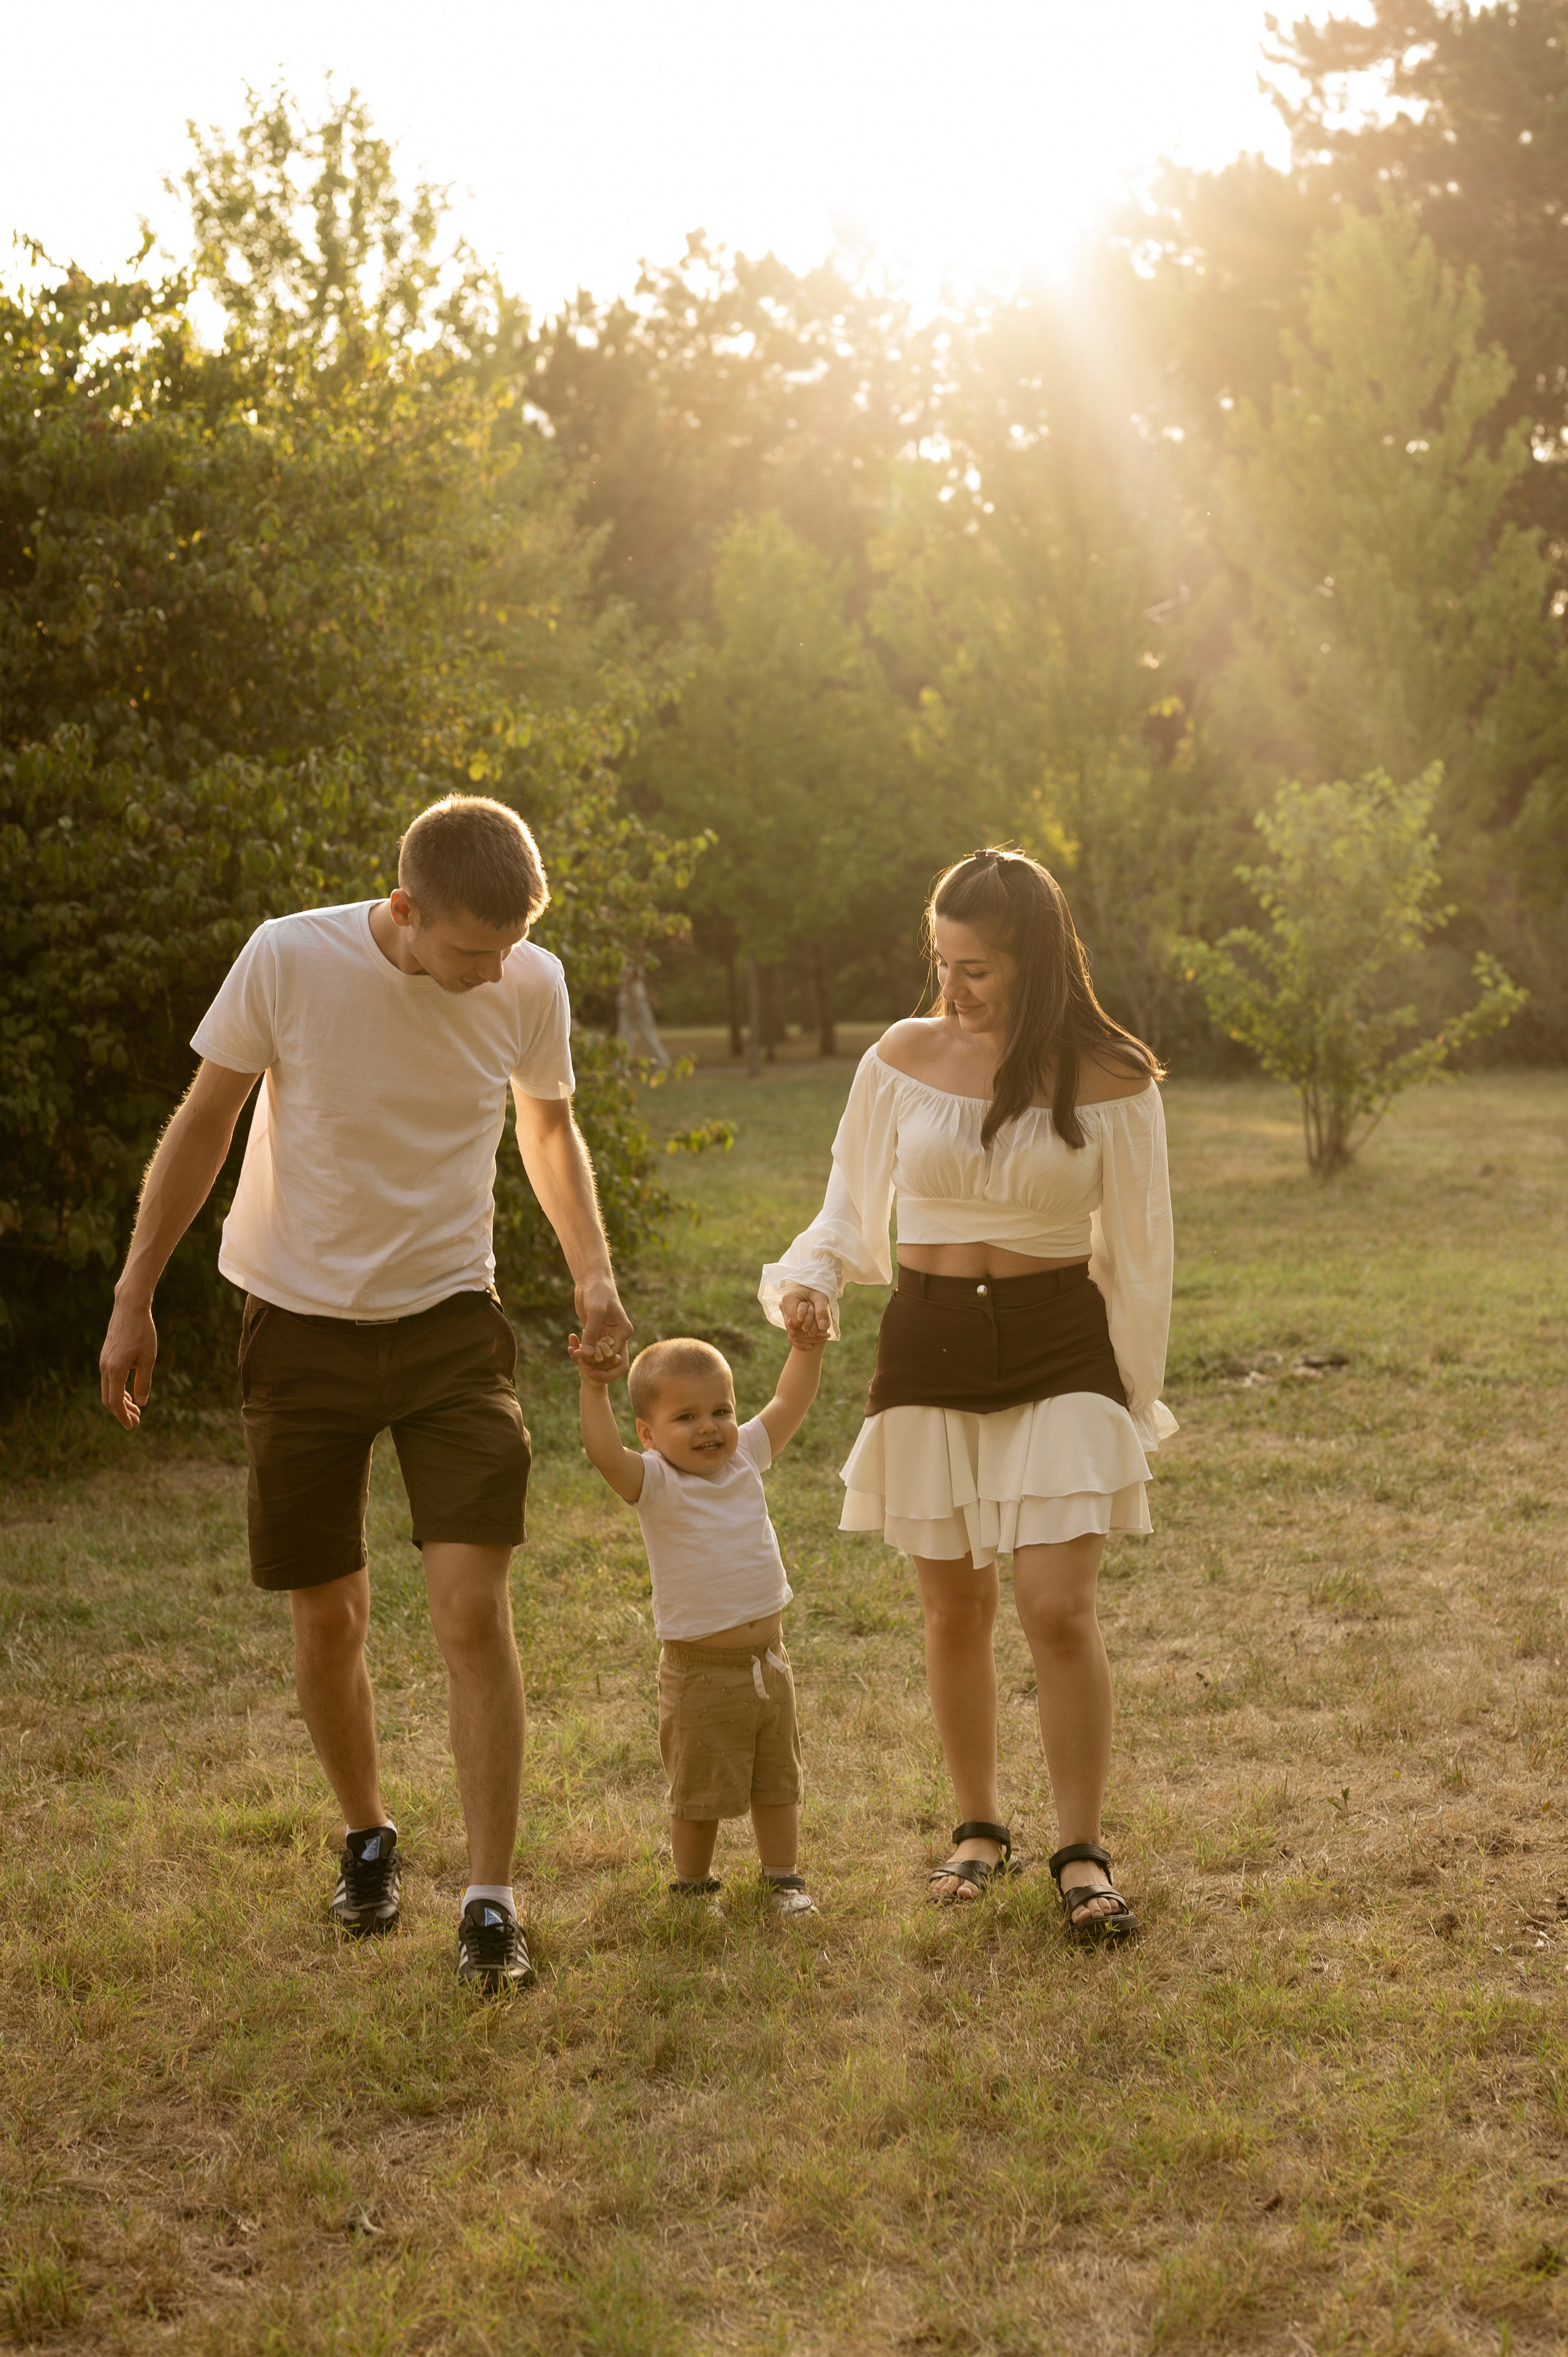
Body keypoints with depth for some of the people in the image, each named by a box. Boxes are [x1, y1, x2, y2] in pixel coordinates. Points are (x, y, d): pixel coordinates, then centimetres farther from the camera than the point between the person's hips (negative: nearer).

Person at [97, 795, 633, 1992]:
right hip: (303, 1325, 0)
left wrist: (593, 1273, -2)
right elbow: (203, 1124, -3)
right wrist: (135, 1299, 0)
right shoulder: (290, 960, -16)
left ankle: (491, 1901, -3)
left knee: (474, 1608, -11)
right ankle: (368, 1838, 33)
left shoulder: (533, 985, -8)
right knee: (329, 1620, 7)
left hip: (451, 1323, 1)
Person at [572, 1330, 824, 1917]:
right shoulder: (656, 1484, -14)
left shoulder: (744, 1456, 2)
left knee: (777, 1782, 17)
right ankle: (692, 1886, 26)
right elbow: (605, 1452, -33)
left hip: (768, 1662, 5)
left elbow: (789, 1405, 11)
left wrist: (806, 1349, 1)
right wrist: (595, 1390, -44)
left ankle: (783, 1878, 31)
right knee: (700, 1792, 7)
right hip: (700, 1671, -5)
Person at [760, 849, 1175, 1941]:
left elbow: (1139, 1252, 3)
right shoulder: (906, 1059, 0)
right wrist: (807, 1279, -10)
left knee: (1058, 1606, -11)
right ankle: (981, 1826, 27)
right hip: (929, 1349, 2)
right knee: (956, 1609, 8)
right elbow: (853, 1210, 10)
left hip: (1061, 1351, -2)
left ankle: (1083, 1853, 3)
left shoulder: (1109, 1081, -5)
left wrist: (1134, 1400, 4)